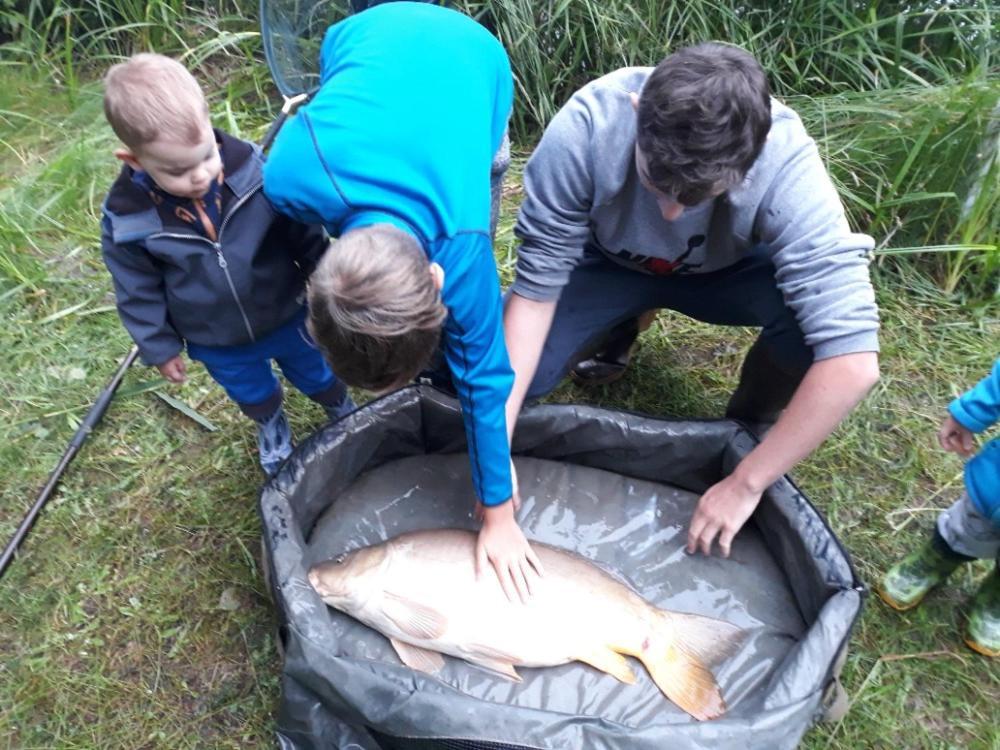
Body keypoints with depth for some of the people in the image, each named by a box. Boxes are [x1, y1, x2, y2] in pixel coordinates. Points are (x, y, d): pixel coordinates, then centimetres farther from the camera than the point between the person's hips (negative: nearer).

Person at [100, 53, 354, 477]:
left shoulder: (252, 170, -26)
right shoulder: (126, 219, -24)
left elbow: (306, 234, -11)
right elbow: (138, 293, -7)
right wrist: (159, 347, 1)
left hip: (287, 315, -1)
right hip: (217, 344, 1)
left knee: (318, 374, 25)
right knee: (253, 395, 29)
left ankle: (343, 411, 58)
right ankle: (270, 424, 64)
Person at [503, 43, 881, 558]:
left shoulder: (786, 166, -35)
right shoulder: (585, 128, -34)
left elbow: (853, 361, -37)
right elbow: (536, 288, -25)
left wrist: (746, 483, -31)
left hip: (726, 272, 0)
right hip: (609, 264, 1)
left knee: (813, 307, -32)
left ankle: (748, 425, 0)